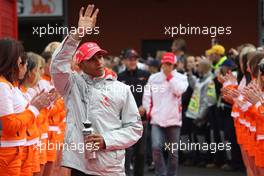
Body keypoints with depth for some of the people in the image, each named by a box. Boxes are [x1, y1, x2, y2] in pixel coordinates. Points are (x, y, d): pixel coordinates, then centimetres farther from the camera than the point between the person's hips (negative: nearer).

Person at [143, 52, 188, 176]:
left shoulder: (180, 77, 2)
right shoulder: (153, 78, 8)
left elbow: (179, 91, -16)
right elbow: (147, 96, 13)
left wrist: (170, 76, -11)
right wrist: (148, 111, 4)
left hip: (173, 119, -1)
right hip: (157, 119, 1)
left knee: (173, 152, 7)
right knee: (156, 148, -14)